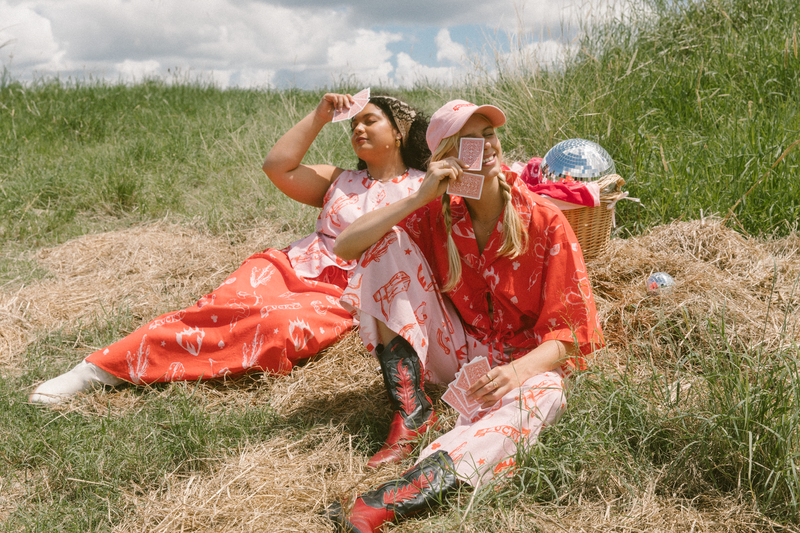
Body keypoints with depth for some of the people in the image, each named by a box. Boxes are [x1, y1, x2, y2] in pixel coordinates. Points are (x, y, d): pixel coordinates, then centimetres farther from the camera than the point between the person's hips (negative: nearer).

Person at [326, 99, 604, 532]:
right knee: (387, 244, -11)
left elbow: (571, 331, -12)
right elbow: (344, 246, -11)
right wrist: (418, 198, -21)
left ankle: (398, 498, -58)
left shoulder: (543, 220, -11)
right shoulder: (437, 215, -3)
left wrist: (518, 371, -32)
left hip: (528, 363, -3)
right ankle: (410, 409, -22)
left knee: (537, 397, -40)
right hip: (458, 353, 3)